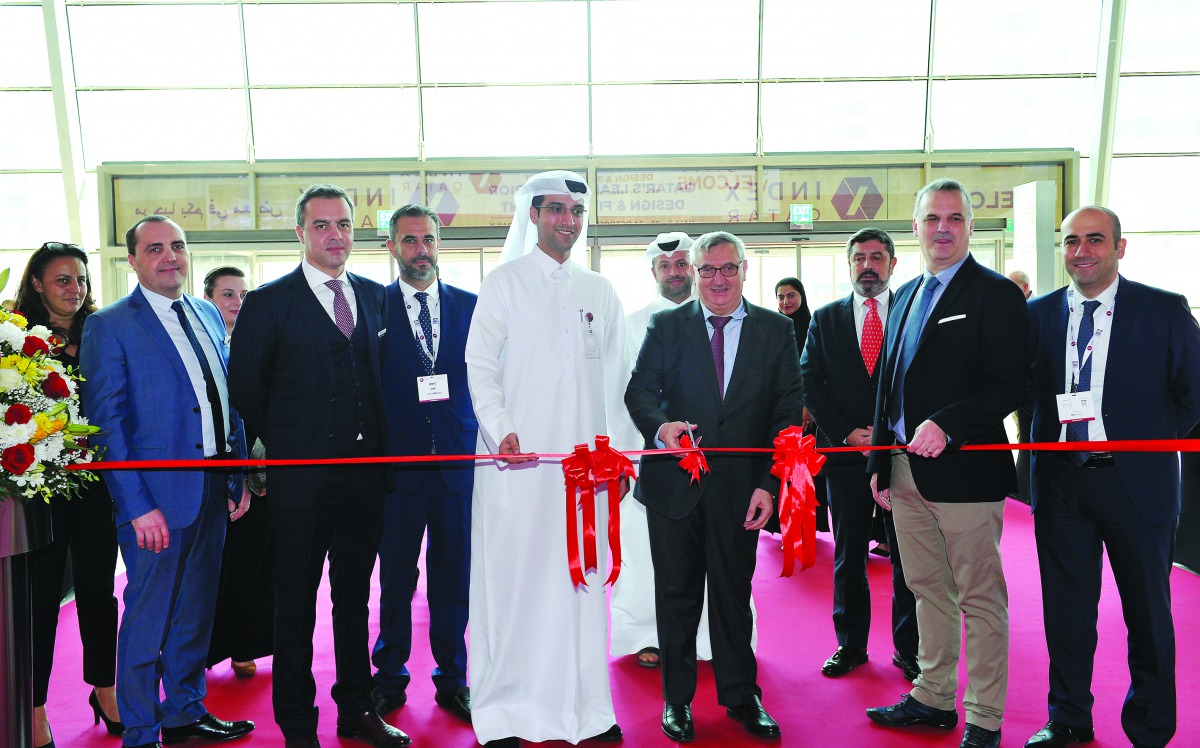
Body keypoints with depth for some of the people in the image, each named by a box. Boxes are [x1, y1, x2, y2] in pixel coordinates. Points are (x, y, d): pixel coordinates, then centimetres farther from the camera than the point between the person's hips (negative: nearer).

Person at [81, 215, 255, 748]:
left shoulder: (209, 315, 12)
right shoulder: (110, 325, -7)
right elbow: (105, 423, -12)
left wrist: (240, 476, 10)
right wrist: (137, 506, -17)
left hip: (214, 487, 6)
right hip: (157, 495, -6)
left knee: (195, 612, 18)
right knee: (148, 619, 6)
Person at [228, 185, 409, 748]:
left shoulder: (374, 296, 9)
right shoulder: (269, 302, -4)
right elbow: (244, 387, -1)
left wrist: (380, 446, 6)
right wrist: (284, 447, 2)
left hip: (366, 473, 4)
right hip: (302, 477, -4)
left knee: (354, 596, 16)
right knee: (296, 604, 9)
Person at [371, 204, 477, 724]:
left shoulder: (470, 305, 8)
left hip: (457, 457, 2)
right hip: (397, 458, -1)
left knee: (453, 574, 10)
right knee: (396, 575, 9)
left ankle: (452, 680, 25)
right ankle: (390, 679, 27)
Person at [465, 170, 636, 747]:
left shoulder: (600, 292, 15)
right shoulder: (504, 283, 5)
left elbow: (616, 379, 16)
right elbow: (479, 365, -2)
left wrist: (618, 451, 9)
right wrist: (501, 431, -16)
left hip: (584, 459, 3)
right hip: (516, 458, -3)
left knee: (581, 580, 6)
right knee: (511, 578, -1)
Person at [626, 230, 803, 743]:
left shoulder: (776, 330, 3)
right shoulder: (666, 326, 4)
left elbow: (788, 412, 0)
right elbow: (639, 389, -1)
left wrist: (769, 483, -9)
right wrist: (660, 426, -24)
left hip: (740, 487, 0)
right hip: (674, 483, 0)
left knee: (734, 594, 12)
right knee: (677, 594, 10)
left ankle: (741, 696, 31)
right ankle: (677, 698, 27)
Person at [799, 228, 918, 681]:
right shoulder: (825, 319, 9)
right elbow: (810, 384, 4)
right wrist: (846, 433, -6)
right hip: (845, 454, 1)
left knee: (908, 557, 5)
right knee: (848, 557, 9)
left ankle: (909, 649, 19)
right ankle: (850, 645, 22)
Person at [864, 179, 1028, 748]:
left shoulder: (996, 294, -6)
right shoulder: (905, 296, 16)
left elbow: (1009, 386, -13)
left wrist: (945, 426, -24)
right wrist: (880, 462, 15)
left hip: (964, 467, -7)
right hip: (905, 469, 7)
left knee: (980, 598, 4)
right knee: (928, 590, 16)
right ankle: (933, 699, 30)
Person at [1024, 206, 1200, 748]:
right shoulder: (1039, 313, 4)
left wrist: (1151, 442, -3)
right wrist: (1048, 438, -4)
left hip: (1135, 481, -2)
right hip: (1060, 481, 2)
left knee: (1148, 612, 11)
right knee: (1066, 609, 12)